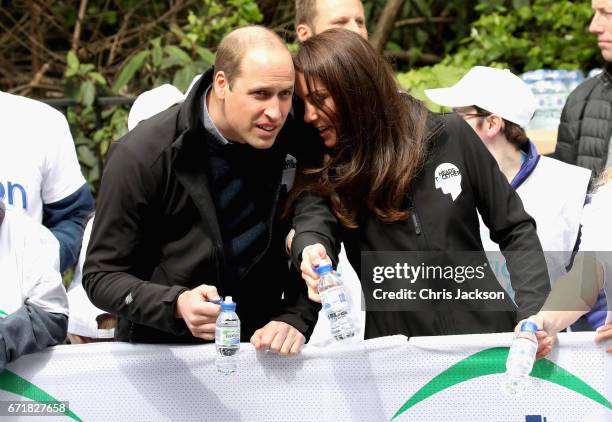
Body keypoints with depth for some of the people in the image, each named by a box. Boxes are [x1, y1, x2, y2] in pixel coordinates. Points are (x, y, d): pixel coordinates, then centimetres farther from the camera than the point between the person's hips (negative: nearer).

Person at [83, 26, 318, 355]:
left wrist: (294, 321, -12)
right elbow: (101, 276, -7)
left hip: (255, 350, 3)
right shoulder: (141, 156, -11)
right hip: (159, 355, -2)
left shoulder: (292, 146, -1)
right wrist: (177, 304, -25)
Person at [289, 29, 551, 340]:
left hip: (485, 333, -3)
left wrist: (534, 313, -5)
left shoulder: (448, 136, 1)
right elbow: (312, 217, -18)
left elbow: (514, 230, 7)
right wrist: (311, 250, -40)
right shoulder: (323, 170, 4)